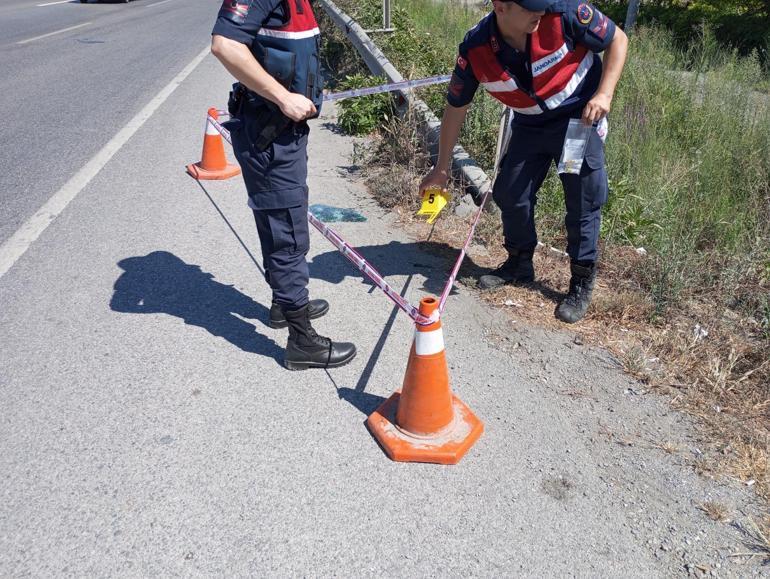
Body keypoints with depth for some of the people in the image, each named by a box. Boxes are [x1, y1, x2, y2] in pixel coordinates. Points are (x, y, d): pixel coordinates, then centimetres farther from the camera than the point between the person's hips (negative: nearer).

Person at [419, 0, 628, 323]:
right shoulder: (475, 50, -20)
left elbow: (618, 39, -10)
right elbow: (456, 109, -7)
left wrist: (604, 94, -25)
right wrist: (441, 169, -2)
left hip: (580, 116, -3)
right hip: (530, 124, 3)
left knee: (583, 199, -6)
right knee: (510, 193, 2)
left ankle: (582, 283, 9)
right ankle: (519, 265, 26)